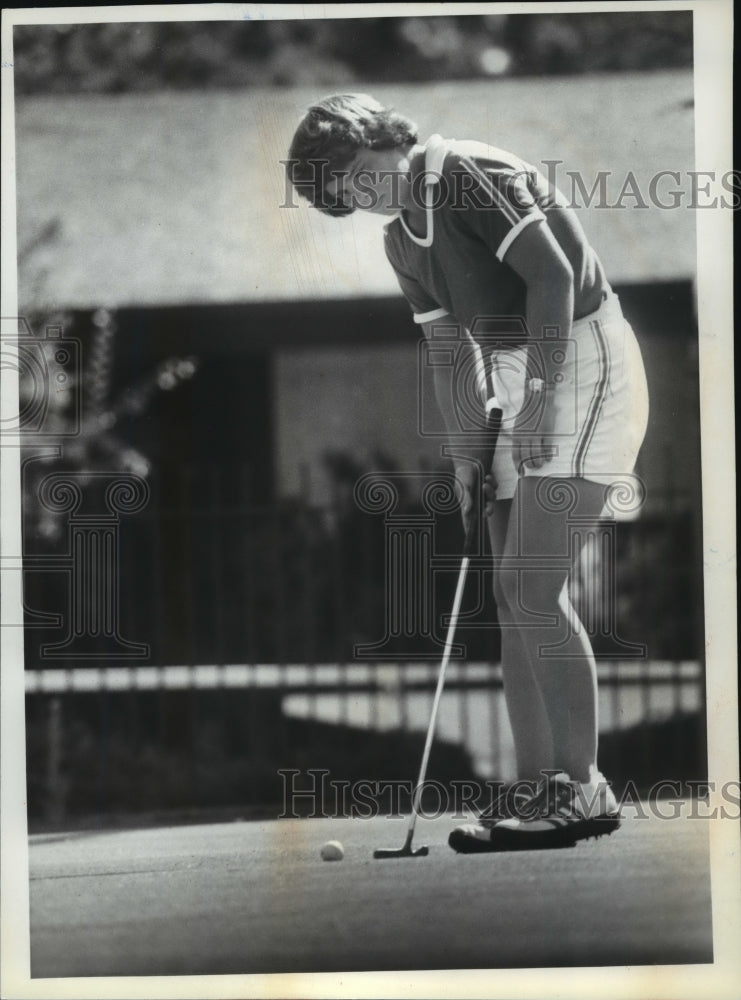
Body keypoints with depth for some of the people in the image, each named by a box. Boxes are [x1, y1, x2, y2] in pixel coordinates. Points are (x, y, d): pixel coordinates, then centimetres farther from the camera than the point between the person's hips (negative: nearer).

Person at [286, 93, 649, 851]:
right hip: (521, 378, 9)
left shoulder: (468, 172, -14)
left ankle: (582, 789, -10)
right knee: (515, 593, 5)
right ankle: (536, 786, 8)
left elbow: (553, 277, -21)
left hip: (580, 361, -9)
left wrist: (539, 392, -24)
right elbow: (452, 349, 16)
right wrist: (464, 454, 9)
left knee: (531, 584, -14)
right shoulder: (402, 239, 13)